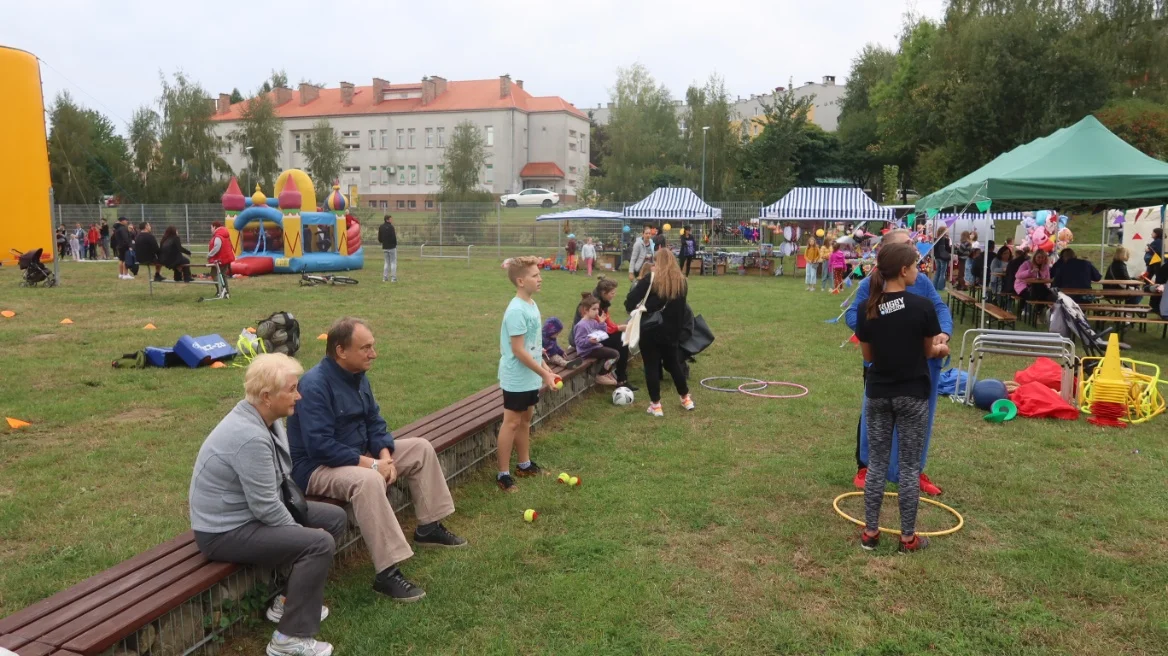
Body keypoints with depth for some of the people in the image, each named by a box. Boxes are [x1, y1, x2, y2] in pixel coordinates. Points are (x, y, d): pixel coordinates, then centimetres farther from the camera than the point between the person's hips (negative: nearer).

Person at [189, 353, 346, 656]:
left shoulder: (267, 418, 0)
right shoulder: (249, 437, -30)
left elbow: (278, 481, 12)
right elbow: (266, 507, -26)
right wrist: (299, 530, -11)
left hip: (253, 509, 10)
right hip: (226, 531, -10)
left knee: (335, 518, 8)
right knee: (319, 543, -23)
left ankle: (289, 601, 18)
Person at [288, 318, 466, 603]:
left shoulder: (357, 375, 3)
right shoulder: (315, 385, -25)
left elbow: (374, 421, 8)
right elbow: (320, 447, -30)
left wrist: (385, 456, -11)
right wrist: (371, 464, -28)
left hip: (358, 454, 10)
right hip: (316, 466, -9)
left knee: (421, 448, 5)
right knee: (368, 480, -40)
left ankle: (429, 527, 16)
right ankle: (387, 573, -36)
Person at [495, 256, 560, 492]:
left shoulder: (531, 304, 6)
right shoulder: (516, 311, -23)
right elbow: (518, 350, -23)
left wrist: (544, 367, 16)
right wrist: (544, 374, -18)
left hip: (530, 377, 9)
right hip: (517, 378, -9)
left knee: (526, 419, 18)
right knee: (512, 422, -1)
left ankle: (525, 464, 32)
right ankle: (503, 474, 8)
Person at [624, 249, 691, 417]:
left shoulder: (650, 279, -11)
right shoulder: (682, 281, 4)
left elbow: (631, 300, -16)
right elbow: (681, 308, 10)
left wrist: (633, 309, 2)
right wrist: (678, 329, 16)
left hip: (650, 330, -4)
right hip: (671, 331, 5)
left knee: (651, 366, 6)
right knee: (673, 363, 21)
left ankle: (656, 406, 9)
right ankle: (686, 399, 31)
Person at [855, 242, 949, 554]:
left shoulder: (868, 309, -5)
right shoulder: (922, 307, -15)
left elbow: (868, 356, 3)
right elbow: (929, 351, -1)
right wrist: (941, 349, 21)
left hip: (878, 393, 3)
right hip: (912, 394, -3)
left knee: (877, 462, 12)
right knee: (909, 466, 7)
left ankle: (870, 532, 17)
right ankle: (908, 537, 17)